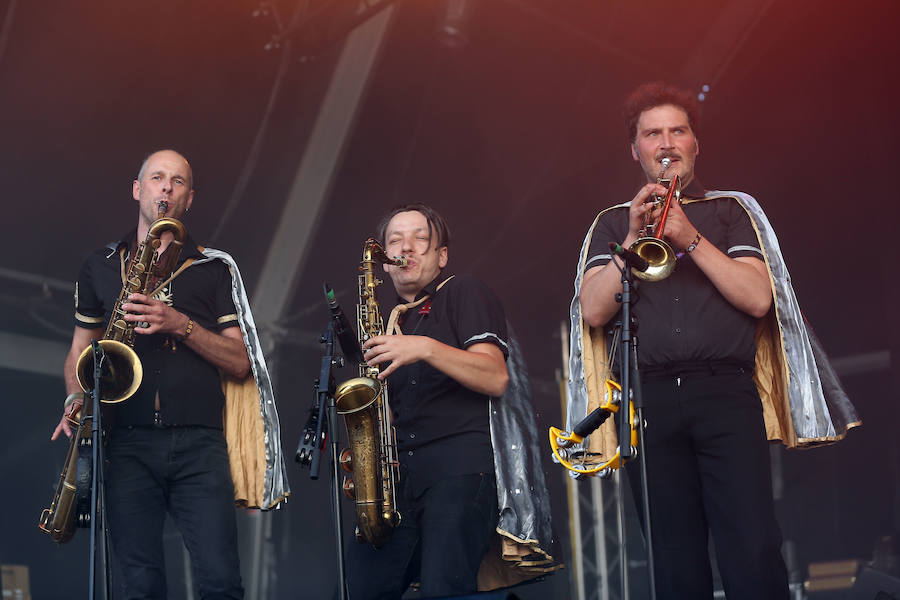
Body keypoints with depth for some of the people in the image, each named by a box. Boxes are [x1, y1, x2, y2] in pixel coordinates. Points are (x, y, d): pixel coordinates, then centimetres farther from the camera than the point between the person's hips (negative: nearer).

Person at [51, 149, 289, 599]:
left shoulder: (214, 268, 13)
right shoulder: (100, 266, 18)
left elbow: (241, 363, 6)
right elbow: (80, 349, 20)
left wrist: (181, 325, -8)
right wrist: (76, 399, -1)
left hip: (200, 443, -1)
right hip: (128, 443, 1)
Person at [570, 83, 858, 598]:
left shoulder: (731, 211, 16)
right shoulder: (612, 223, 19)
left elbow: (759, 298, 0)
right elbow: (592, 311, 4)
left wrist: (691, 238, -8)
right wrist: (632, 238, -5)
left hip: (726, 395, -1)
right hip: (649, 400, 1)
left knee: (755, 555, -12)